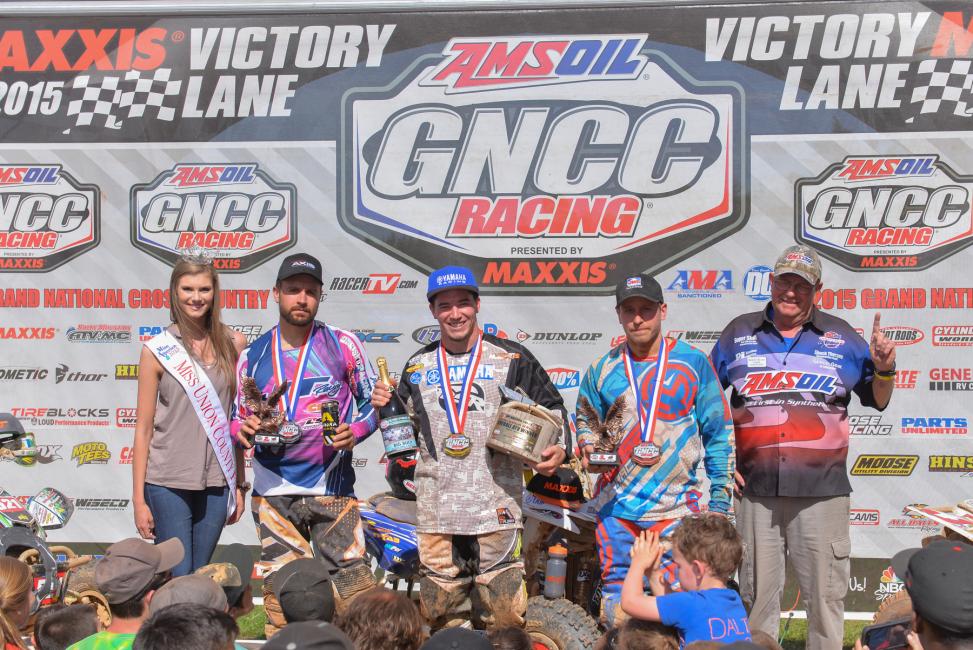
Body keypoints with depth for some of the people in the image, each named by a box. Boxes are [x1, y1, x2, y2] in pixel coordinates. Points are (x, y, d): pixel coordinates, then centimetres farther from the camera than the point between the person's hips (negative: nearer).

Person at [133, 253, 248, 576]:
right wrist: (139, 499, -4)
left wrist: (239, 484, 8)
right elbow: (144, 428, -1)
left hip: (216, 484, 3)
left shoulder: (233, 344, 5)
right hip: (168, 484, -3)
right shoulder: (158, 351, -2)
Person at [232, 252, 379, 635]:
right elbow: (238, 418, 14)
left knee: (352, 580, -5)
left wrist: (355, 432, -12)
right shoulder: (253, 355, 8)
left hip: (332, 487, -2)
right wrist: (244, 429, -9)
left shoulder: (343, 345, 2)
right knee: (279, 589, 5)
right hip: (274, 492, 2)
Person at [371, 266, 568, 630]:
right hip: (435, 512, 3)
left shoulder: (512, 359, 5)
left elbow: (552, 408, 9)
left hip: (496, 508, -3)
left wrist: (557, 449, -9)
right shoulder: (418, 367, 15)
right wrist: (386, 407, 4)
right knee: (441, 617, 7)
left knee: (505, 616, -5)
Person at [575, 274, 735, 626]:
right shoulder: (603, 370, 7)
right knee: (616, 594, 5)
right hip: (616, 506, 2)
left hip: (676, 504, -2)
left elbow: (719, 432, 4)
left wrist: (719, 501, 0)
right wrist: (589, 448, -3)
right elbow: (586, 421, 21)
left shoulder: (693, 363, 1)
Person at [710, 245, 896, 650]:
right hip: (756, 489, 1)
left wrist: (884, 370, -10)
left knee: (825, 594, 1)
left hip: (821, 490, -1)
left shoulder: (839, 336, 7)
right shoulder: (740, 333, 9)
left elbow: (877, 400, 11)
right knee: (755, 594, 9)